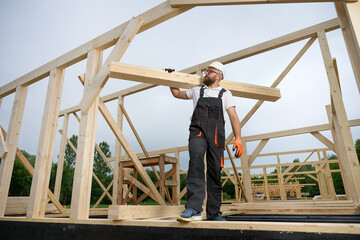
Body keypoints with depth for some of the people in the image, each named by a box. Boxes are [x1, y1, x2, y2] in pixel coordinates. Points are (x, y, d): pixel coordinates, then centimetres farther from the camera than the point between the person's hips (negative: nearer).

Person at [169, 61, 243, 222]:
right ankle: (194, 209, -31)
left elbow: (233, 117, 9)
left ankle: (214, 213, 13)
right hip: (198, 131, 0)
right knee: (196, 161, -27)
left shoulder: (225, 94, 19)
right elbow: (177, 94, 40)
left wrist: (238, 139, -3)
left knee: (215, 172, 0)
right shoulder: (197, 91, 25)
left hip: (216, 135, 0)